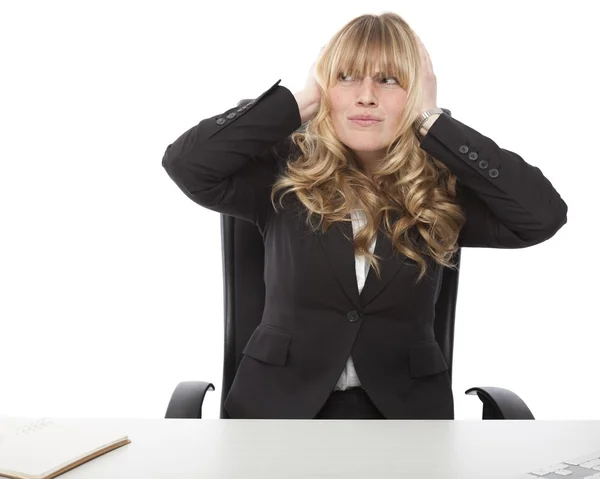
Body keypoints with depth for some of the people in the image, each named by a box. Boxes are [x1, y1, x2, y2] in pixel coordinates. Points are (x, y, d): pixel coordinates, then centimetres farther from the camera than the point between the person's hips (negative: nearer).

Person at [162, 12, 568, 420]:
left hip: (404, 405, 1)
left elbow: (545, 214, -12)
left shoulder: (442, 191, 2)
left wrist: (432, 121, -9)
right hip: (280, 400, 0)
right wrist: (301, 102, -8)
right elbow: (186, 162, -12)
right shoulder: (285, 172, 1)